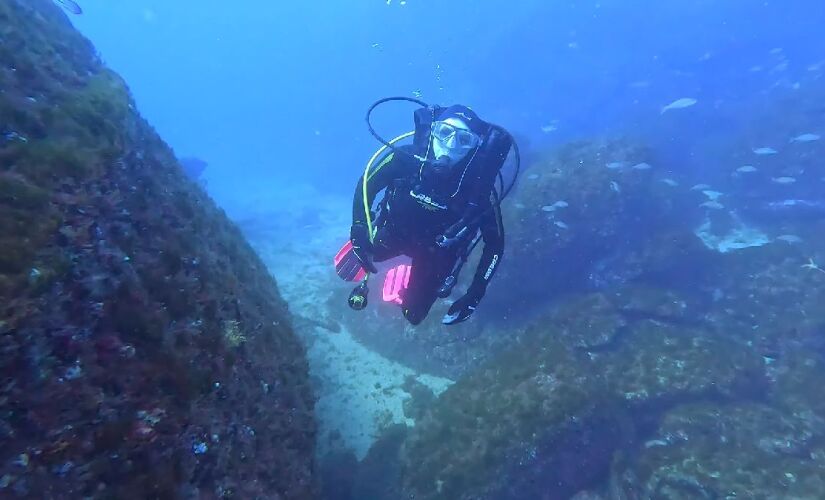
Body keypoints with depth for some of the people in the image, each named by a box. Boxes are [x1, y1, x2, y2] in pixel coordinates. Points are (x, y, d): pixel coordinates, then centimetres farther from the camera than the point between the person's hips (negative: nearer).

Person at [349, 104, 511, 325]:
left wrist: (475, 295, -23)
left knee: (414, 315, 5)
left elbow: (495, 244, -19)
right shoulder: (406, 158, -31)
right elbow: (366, 185, -13)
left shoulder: (479, 186, -32)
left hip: (435, 251, -1)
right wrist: (360, 234, -24)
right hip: (395, 231, 2)